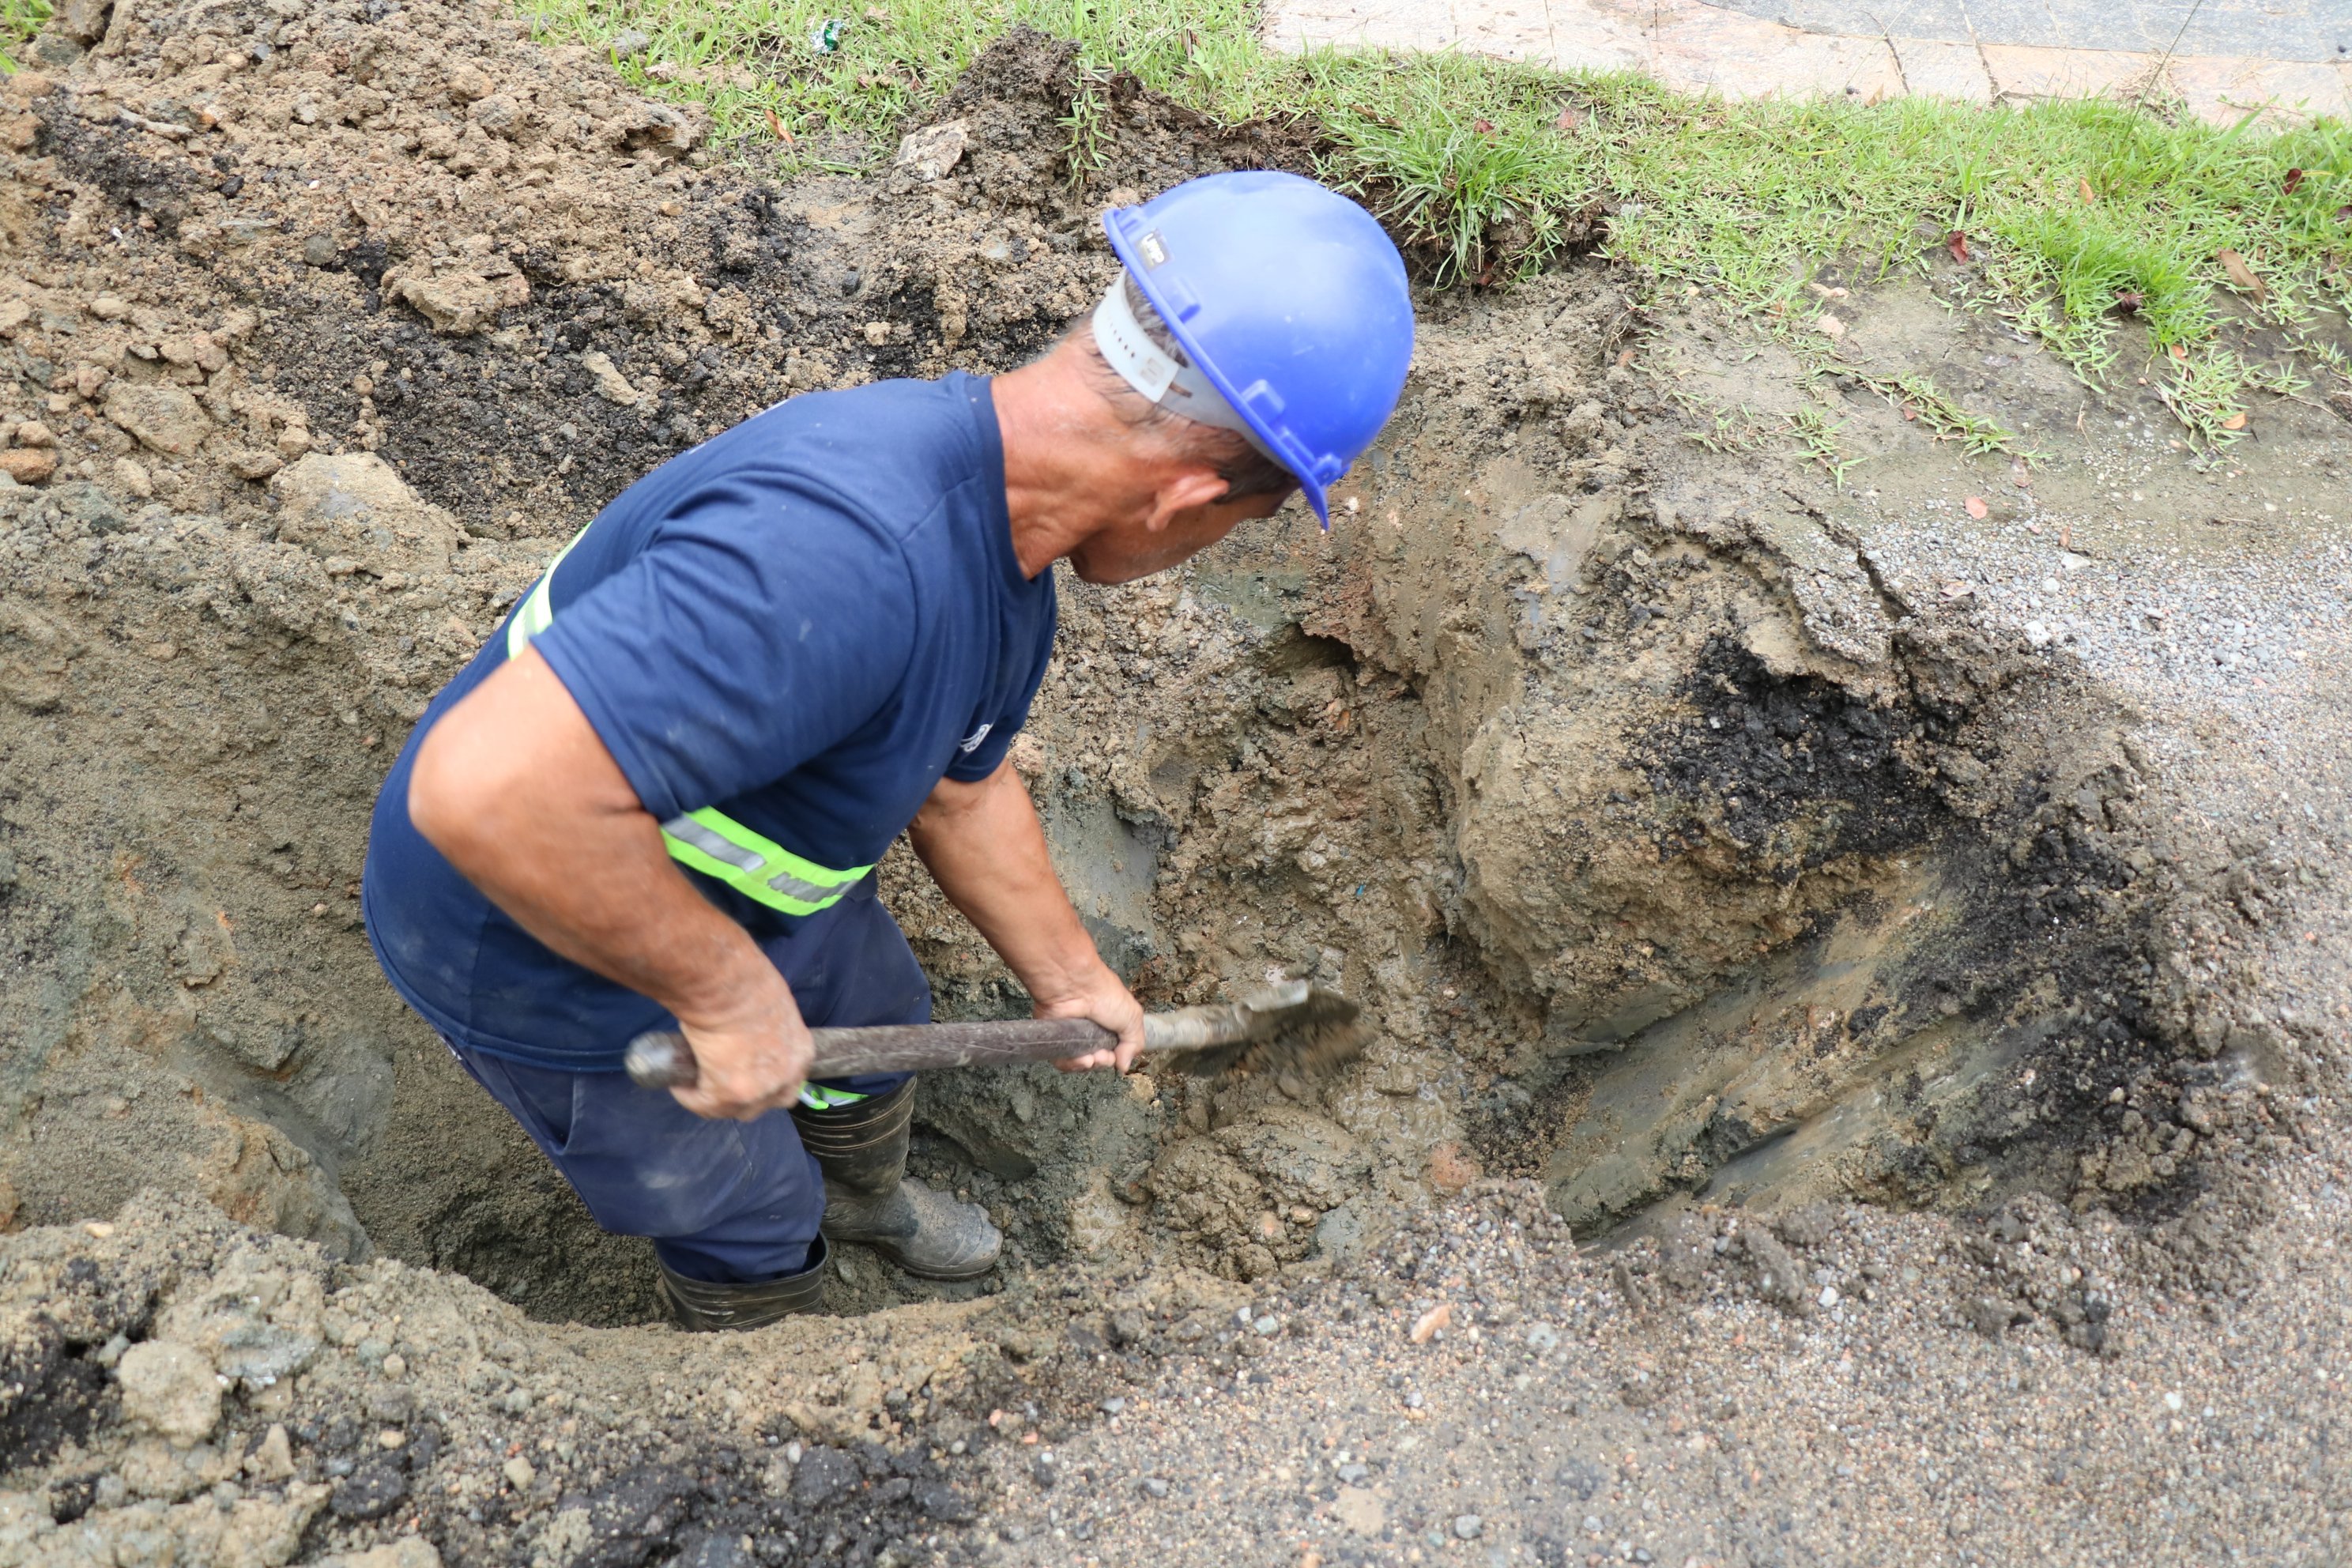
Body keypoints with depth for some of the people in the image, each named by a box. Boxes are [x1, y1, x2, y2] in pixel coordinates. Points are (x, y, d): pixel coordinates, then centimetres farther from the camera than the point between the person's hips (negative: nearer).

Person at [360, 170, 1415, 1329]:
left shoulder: (1001, 550, -8)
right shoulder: (853, 550, -43)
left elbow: (962, 786, 11)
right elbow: (486, 791, -47)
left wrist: (1069, 982, 22)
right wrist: (727, 996, -33)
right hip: (540, 941, -8)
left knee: (875, 1021, 30)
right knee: (749, 1226, 15)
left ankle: (862, 1194, 64)